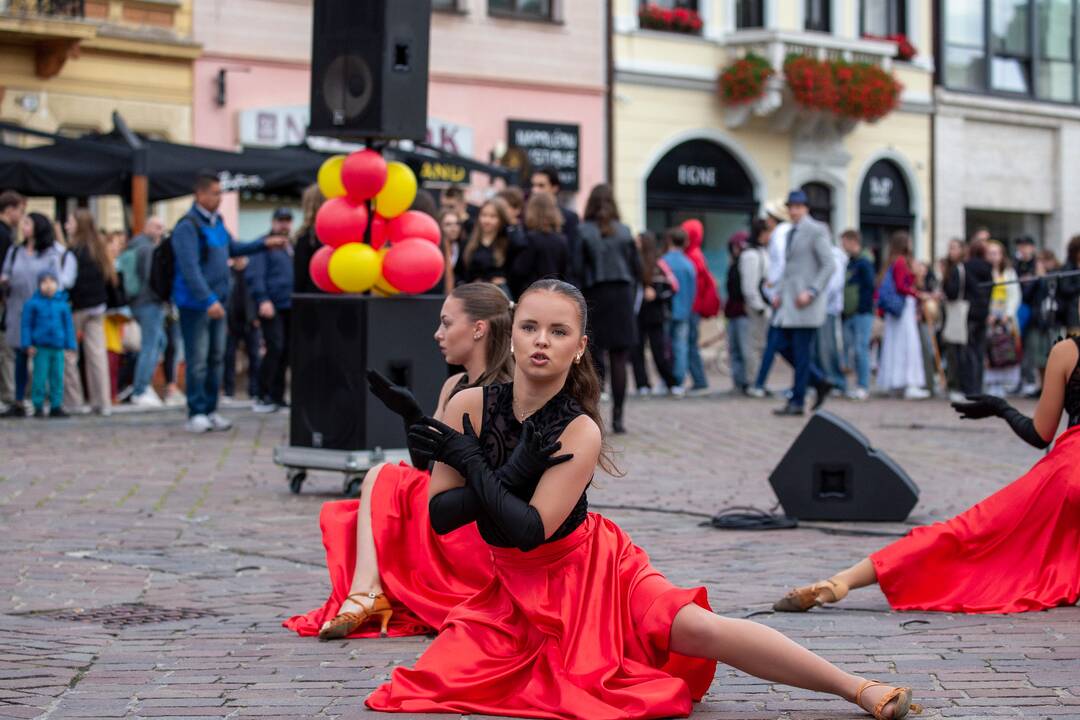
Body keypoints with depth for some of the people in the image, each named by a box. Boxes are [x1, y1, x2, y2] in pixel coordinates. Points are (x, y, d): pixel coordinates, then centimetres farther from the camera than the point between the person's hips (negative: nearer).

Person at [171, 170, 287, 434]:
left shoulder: (216, 221, 12)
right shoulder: (188, 227, -16)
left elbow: (232, 249, 29)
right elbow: (190, 268, -23)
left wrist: (264, 244, 21)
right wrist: (208, 300, -29)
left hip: (217, 300, 9)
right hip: (196, 303, -9)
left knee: (216, 357, 12)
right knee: (197, 360, -5)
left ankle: (210, 410, 20)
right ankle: (196, 414, 1)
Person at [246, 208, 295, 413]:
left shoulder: (292, 247, 20)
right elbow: (254, 275, -12)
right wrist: (263, 300, -21)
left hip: (290, 306, 7)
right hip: (271, 306, -7)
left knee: (285, 352, 7)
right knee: (275, 348, -13)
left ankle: (277, 396, 14)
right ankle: (263, 396, -6)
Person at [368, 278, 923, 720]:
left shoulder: (580, 432, -20)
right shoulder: (469, 406, -10)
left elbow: (530, 530, -28)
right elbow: (439, 516, -11)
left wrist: (469, 460, -23)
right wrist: (511, 473, -26)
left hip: (593, 568, -4)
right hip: (516, 589, 4)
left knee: (696, 628, -26)